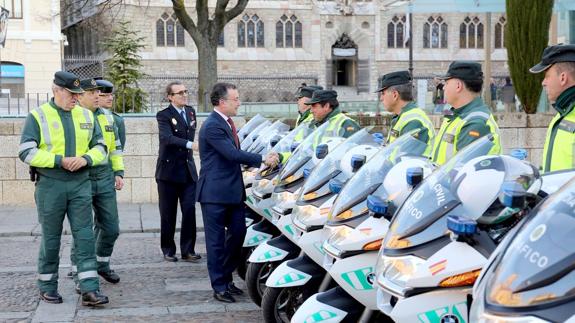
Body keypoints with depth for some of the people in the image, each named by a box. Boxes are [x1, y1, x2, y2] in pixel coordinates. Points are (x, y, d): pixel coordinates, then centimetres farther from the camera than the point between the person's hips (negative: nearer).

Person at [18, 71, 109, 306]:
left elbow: (100, 147, 11)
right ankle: (47, 288, 22)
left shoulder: (86, 116, 9)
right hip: (50, 185, -3)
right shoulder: (38, 116, -3)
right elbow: (26, 152, -9)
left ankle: (89, 290, -3)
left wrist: (85, 159, -10)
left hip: (80, 184, 3)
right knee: (51, 238, 7)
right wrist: (60, 161, -17)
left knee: (85, 236, -3)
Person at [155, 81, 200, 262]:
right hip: (169, 171, -4)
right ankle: (168, 250, 15)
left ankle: (188, 250, 5)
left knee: (189, 211, -2)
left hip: (188, 170, 5)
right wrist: (189, 144, -37)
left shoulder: (191, 112, 12)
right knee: (168, 214, 4)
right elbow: (167, 137, -26)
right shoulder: (164, 115, -9)